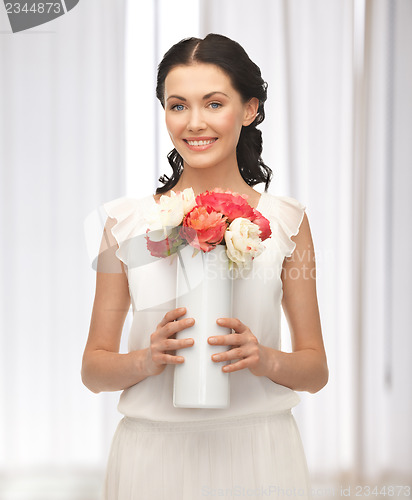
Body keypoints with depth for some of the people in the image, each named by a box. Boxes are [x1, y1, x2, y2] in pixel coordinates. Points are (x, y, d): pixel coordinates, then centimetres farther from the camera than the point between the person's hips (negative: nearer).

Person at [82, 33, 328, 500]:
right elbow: (93, 369, 4)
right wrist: (147, 359, -15)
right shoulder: (126, 221, 1)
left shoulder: (285, 220, 1)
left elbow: (316, 369, 5)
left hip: (257, 455, 0)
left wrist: (265, 359, -14)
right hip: (154, 456, 0)